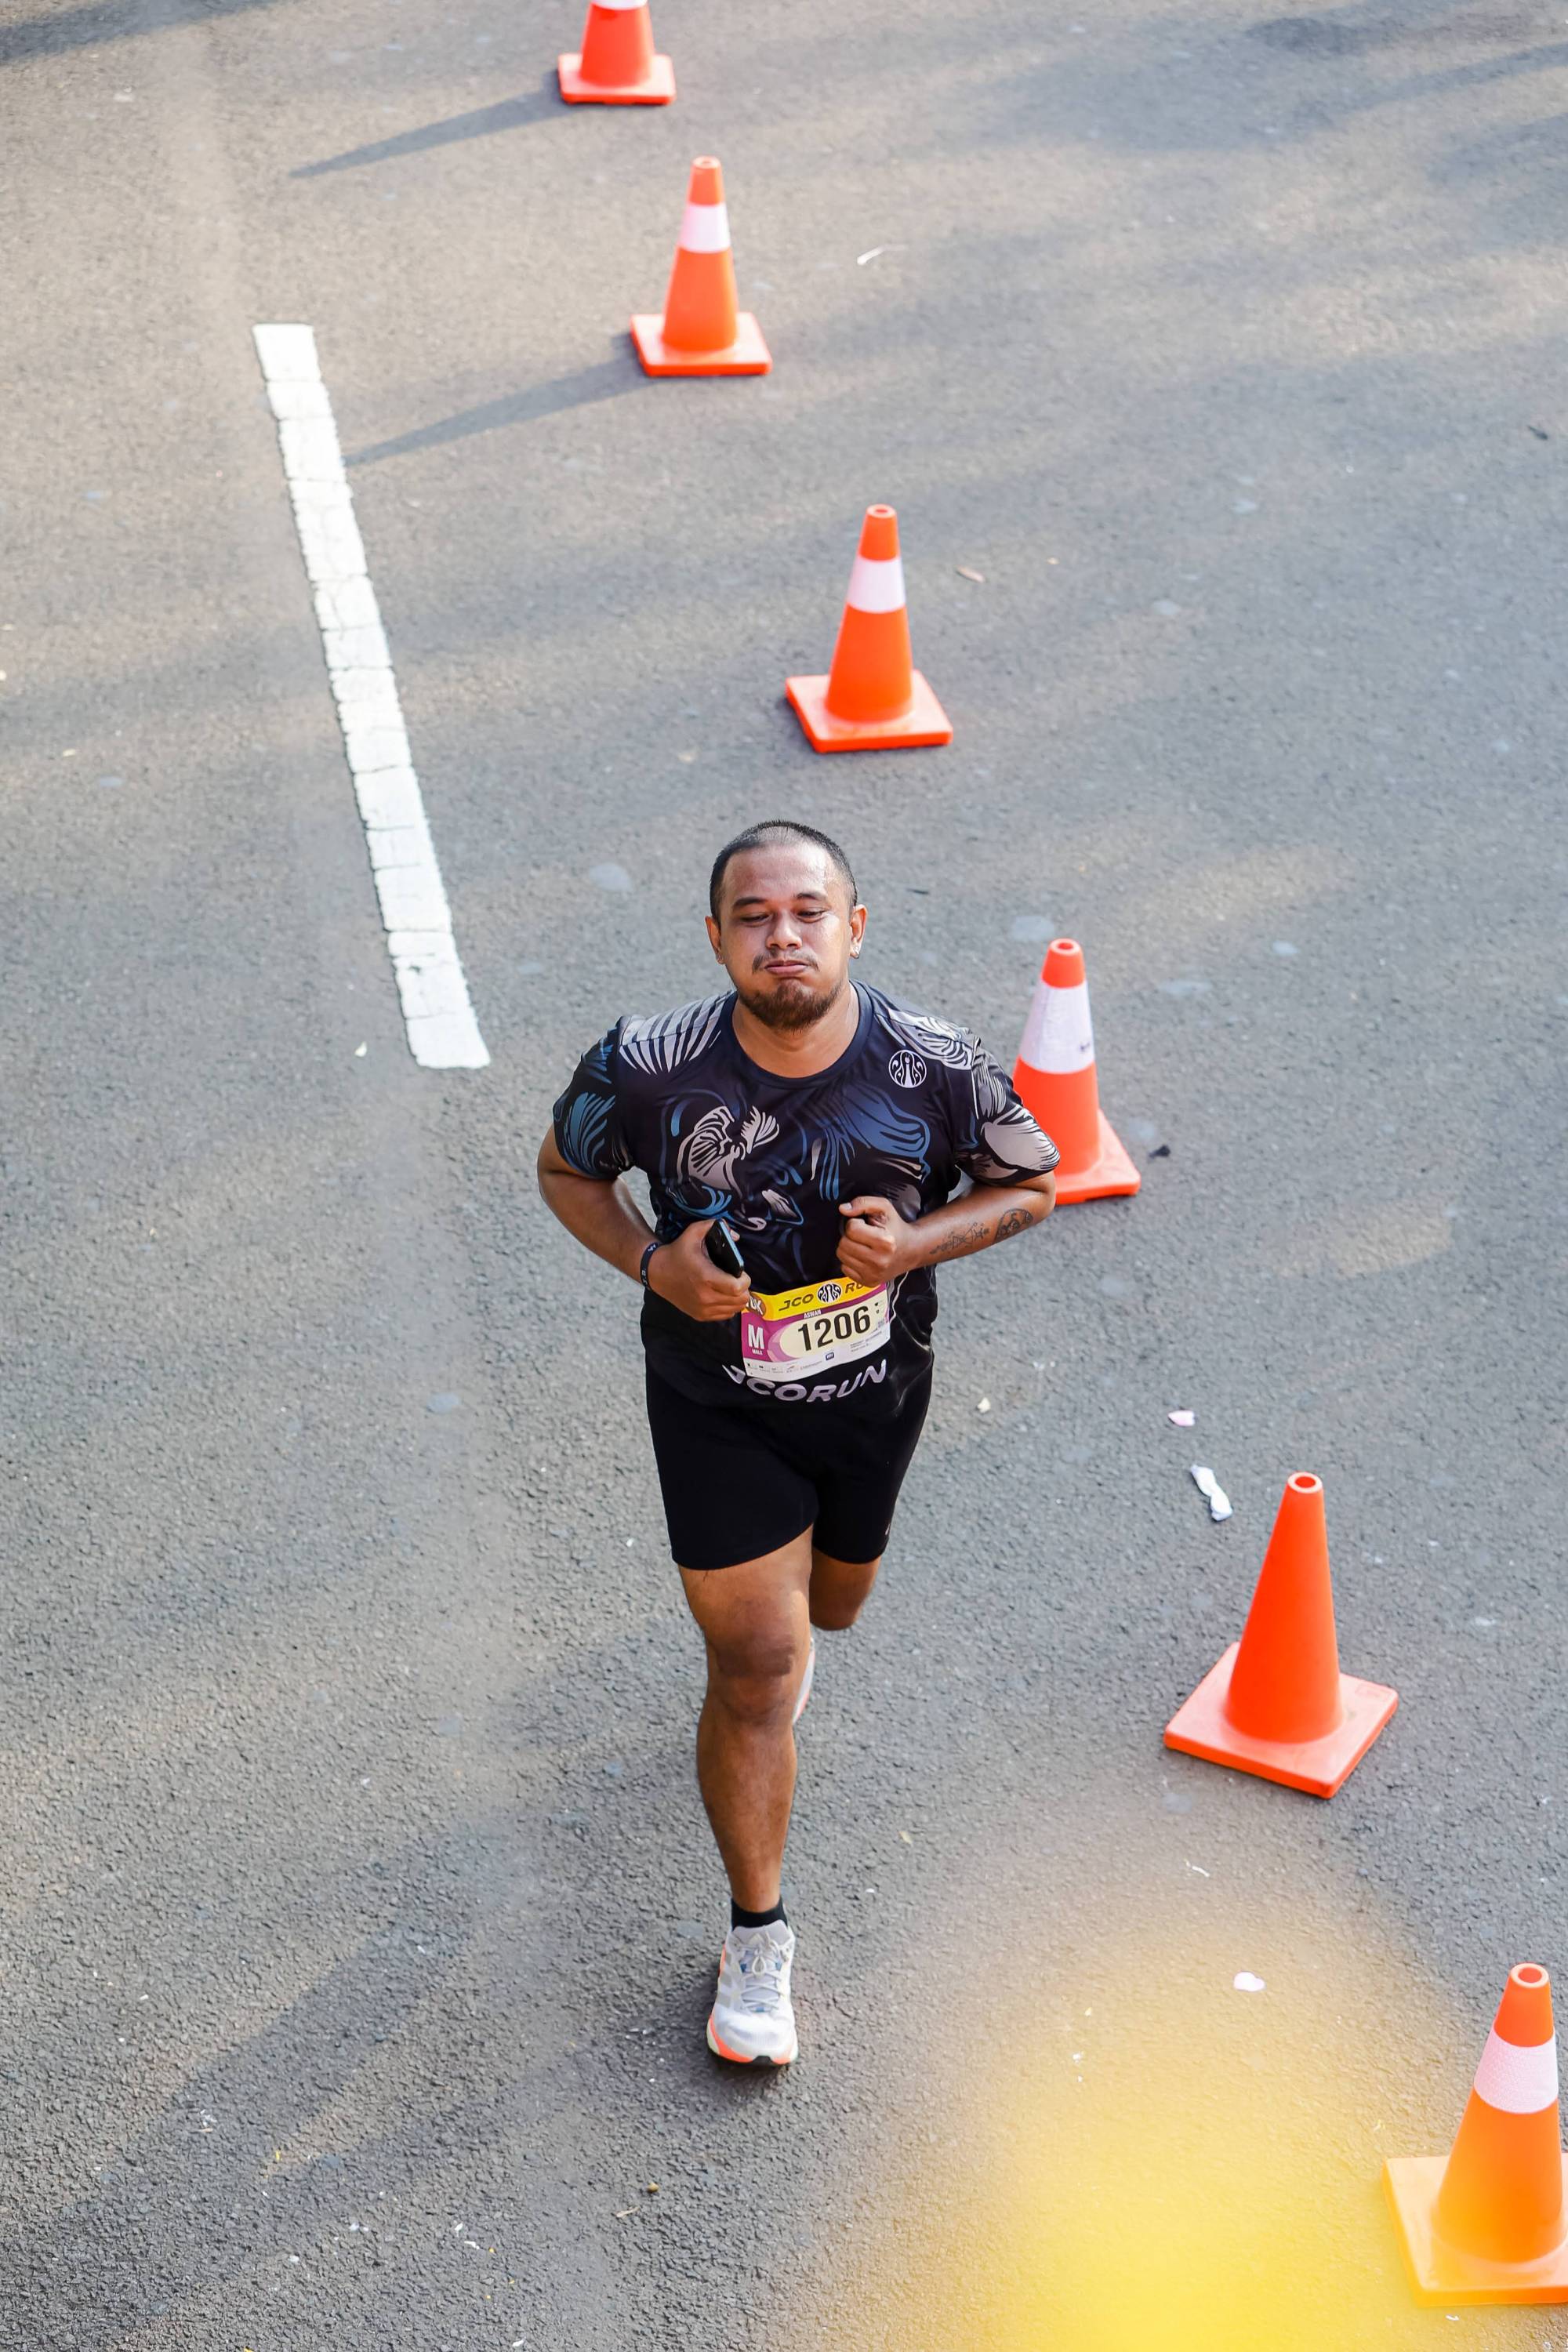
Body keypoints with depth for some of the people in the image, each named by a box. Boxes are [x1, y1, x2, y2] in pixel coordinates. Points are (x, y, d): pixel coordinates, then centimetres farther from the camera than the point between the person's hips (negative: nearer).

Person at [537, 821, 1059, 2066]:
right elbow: (567, 1169, -3)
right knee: (754, 1669, -3)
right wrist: (651, 1262, -22)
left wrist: (918, 1246, -24)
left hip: (874, 1392, 2)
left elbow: (1031, 1181, -5)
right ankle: (758, 1937, 15)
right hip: (717, 1404, -2)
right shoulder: (649, 1067, -23)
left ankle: (790, 1612, 67)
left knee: (830, 1604, 27)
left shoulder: (935, 1066, -22)